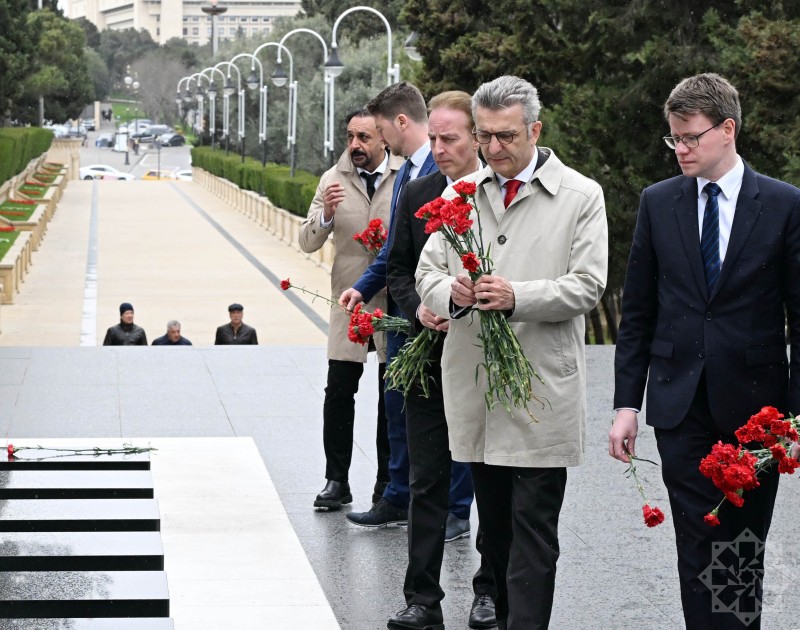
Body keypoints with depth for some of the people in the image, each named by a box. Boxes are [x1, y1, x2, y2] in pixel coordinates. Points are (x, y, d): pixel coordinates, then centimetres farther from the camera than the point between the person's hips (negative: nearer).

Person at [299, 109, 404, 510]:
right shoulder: (334, 180, 4)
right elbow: (307, 243, 2)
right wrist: (325, 214, -17)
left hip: (395, 302, -1)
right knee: (339, 393, -2)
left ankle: (388, 481, 16)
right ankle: (337, 480, 6)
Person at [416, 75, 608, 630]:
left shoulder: (581, 196, -1)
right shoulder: (460, 194, 12)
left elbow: (586, 287, -7)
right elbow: (427, 273, 11)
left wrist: (518, 296, -21)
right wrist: (451, 292, -13)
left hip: (541, 391, -5)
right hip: (475, 385, 5)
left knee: (534, 532, -5)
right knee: (494, 527, 13)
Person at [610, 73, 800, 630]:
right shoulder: (659, 203, 5)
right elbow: (637, 313, 8)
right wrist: (627, 403, 2)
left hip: (754, 404, -1)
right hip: (682, 405, 1)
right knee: (699, 551, -1)